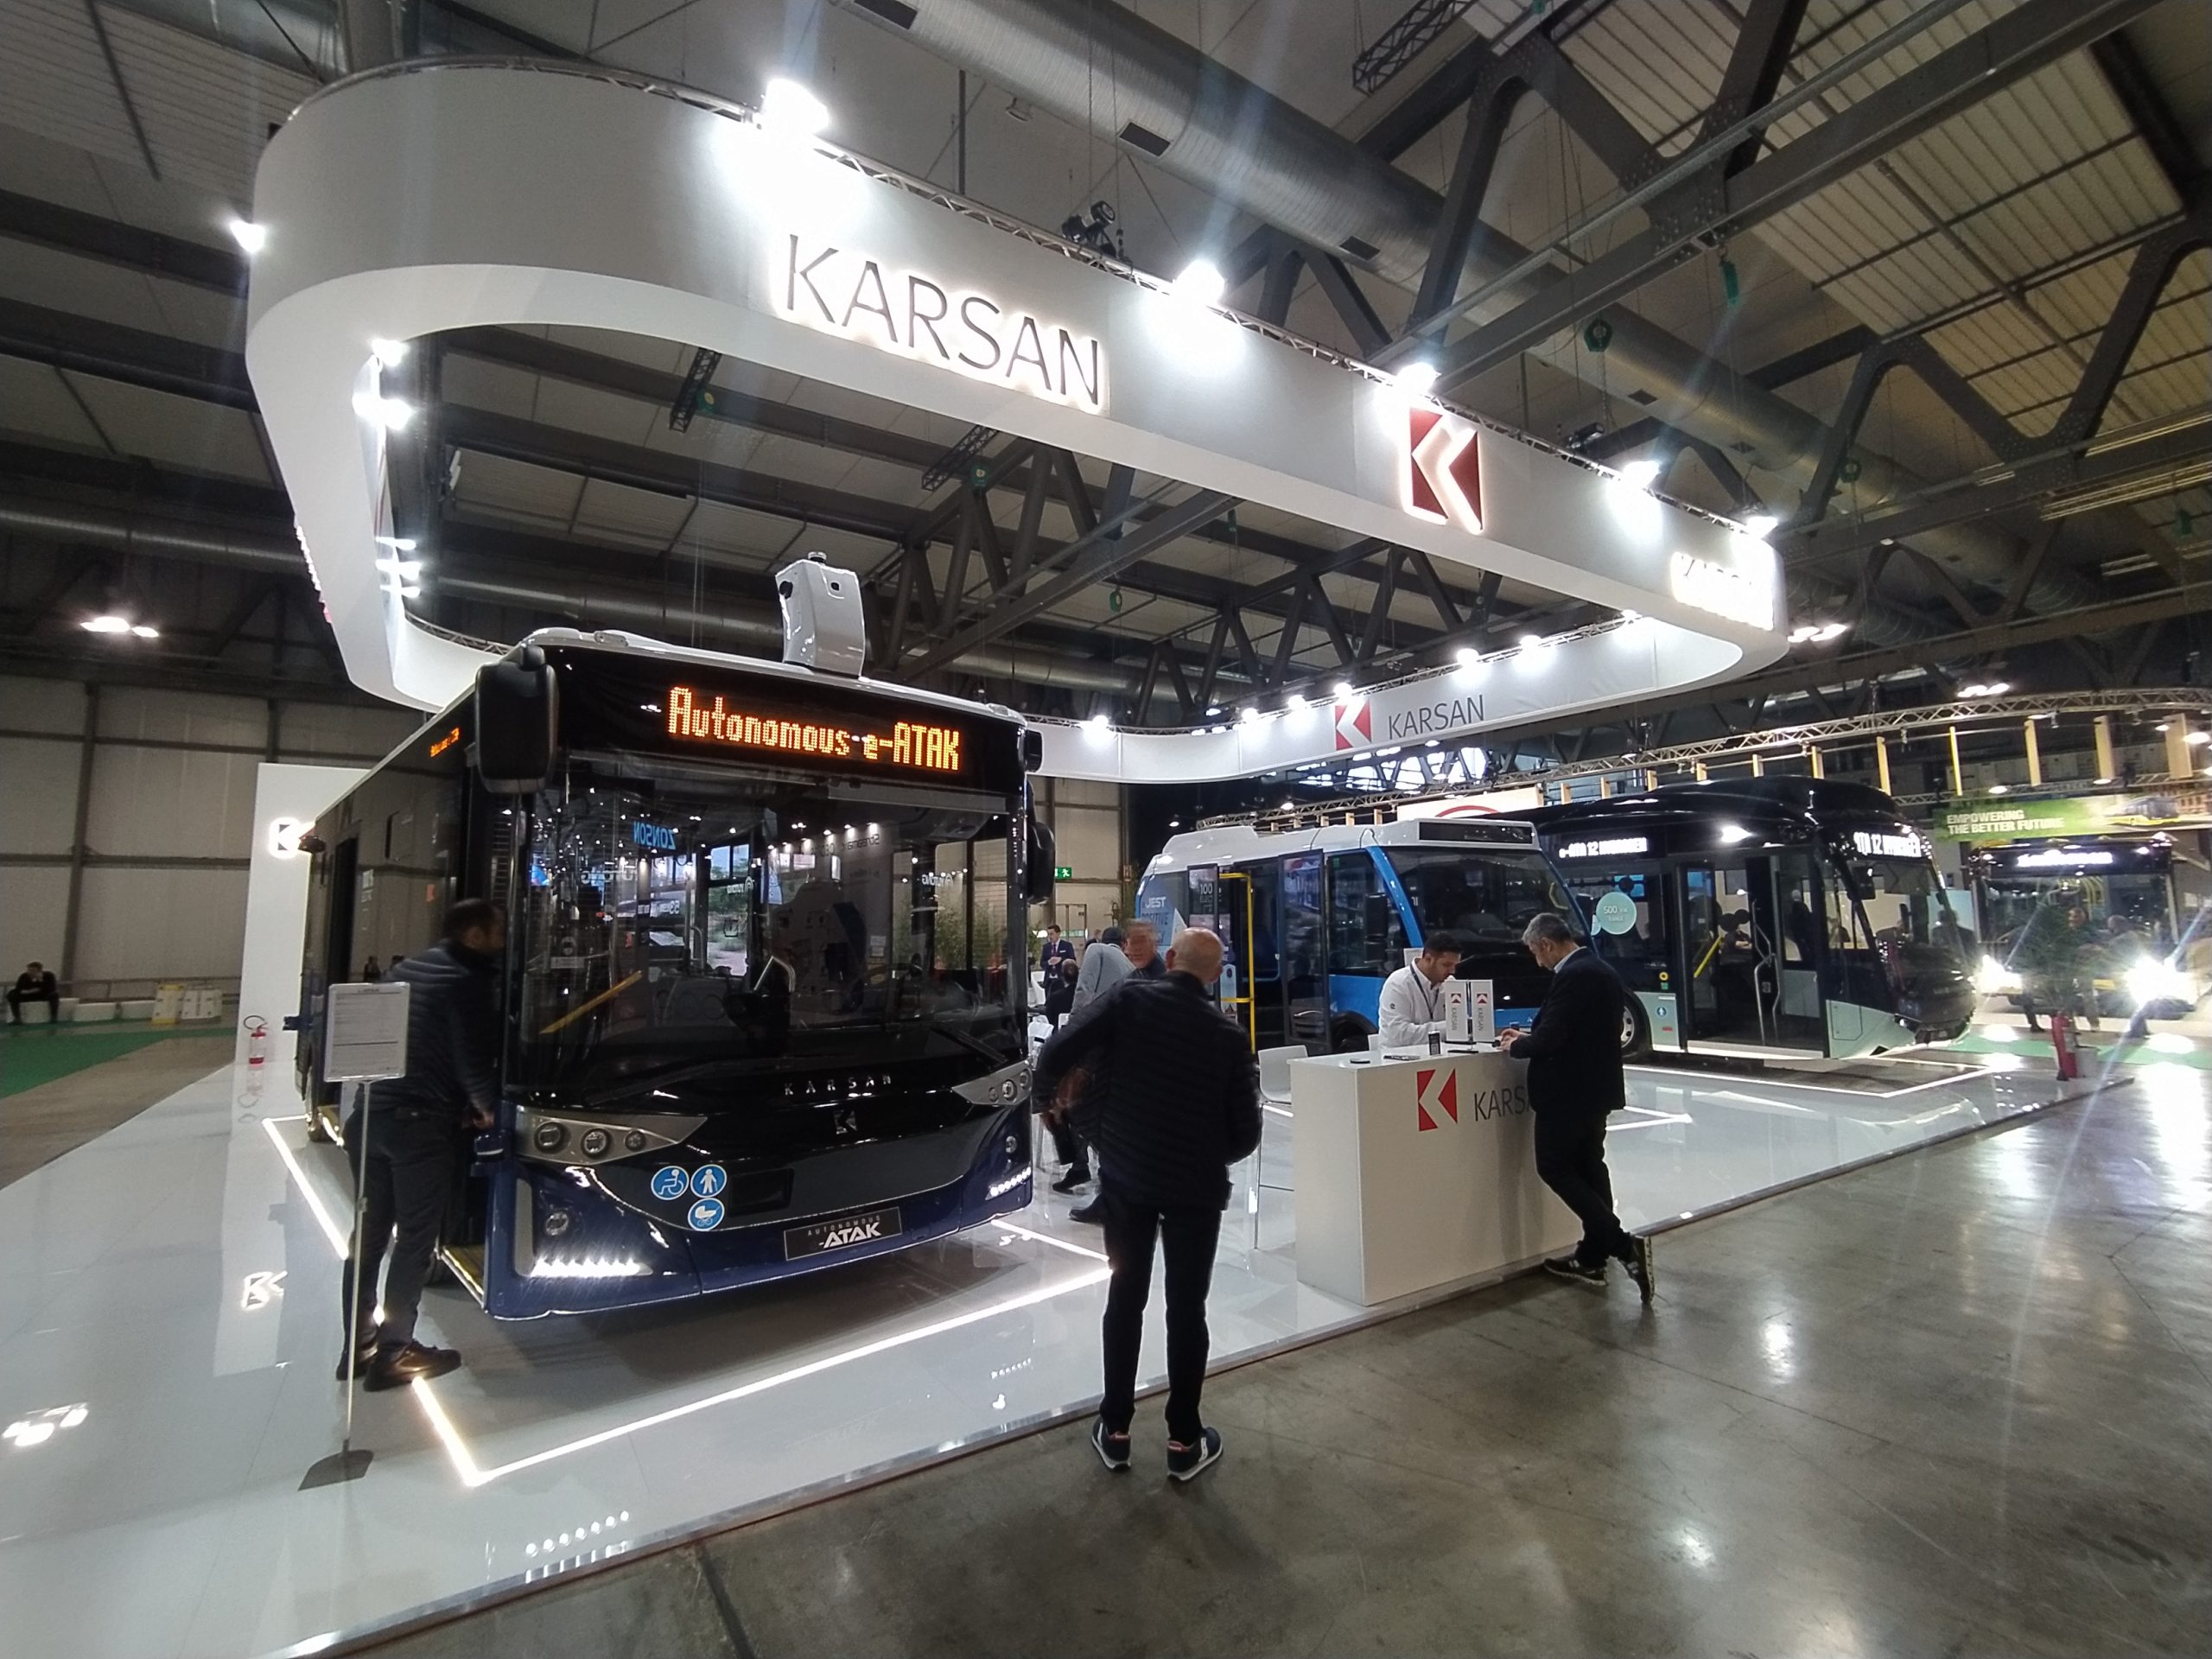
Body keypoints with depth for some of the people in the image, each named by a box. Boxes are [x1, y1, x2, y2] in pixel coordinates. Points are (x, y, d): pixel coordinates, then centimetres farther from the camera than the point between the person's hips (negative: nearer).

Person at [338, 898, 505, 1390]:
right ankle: (392, 1354, 11)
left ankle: (359, 1345, 25)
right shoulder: (466, 982, -11)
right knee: (415, 1240, 3)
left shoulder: (404, 969, 14)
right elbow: (474, 1061, -14)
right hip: (420, 1124, -8)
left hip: (371, 1115, 8)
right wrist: (488, 1109, 4)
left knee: (370, 1233, 16)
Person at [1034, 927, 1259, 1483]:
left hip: (1125, 1175, 1)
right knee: (1187, 1308, 13)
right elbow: (1245, 1133, -6)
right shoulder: (1228, 1034, -8)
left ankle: (1114, 1429, 27)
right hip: (1195, 1187, 0)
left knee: (1125, 1296, 17)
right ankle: (1184, 1441, 25)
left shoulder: (1128, 998, -11)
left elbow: (1056, 1055, -19)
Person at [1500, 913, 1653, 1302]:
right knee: (1588, 1166, 15)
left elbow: (1550, 1040, -25)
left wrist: (1516, 1046, -6)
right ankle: (1592, 1257, 22)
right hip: (1596, 1087, 10)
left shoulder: (1571, 977, -21)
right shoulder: (1601, 971, 10)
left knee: (1554, 1168, 0)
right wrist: (1529, 1035, 14)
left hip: (1568, 1091, -10)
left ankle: (1623, 1244, -6)